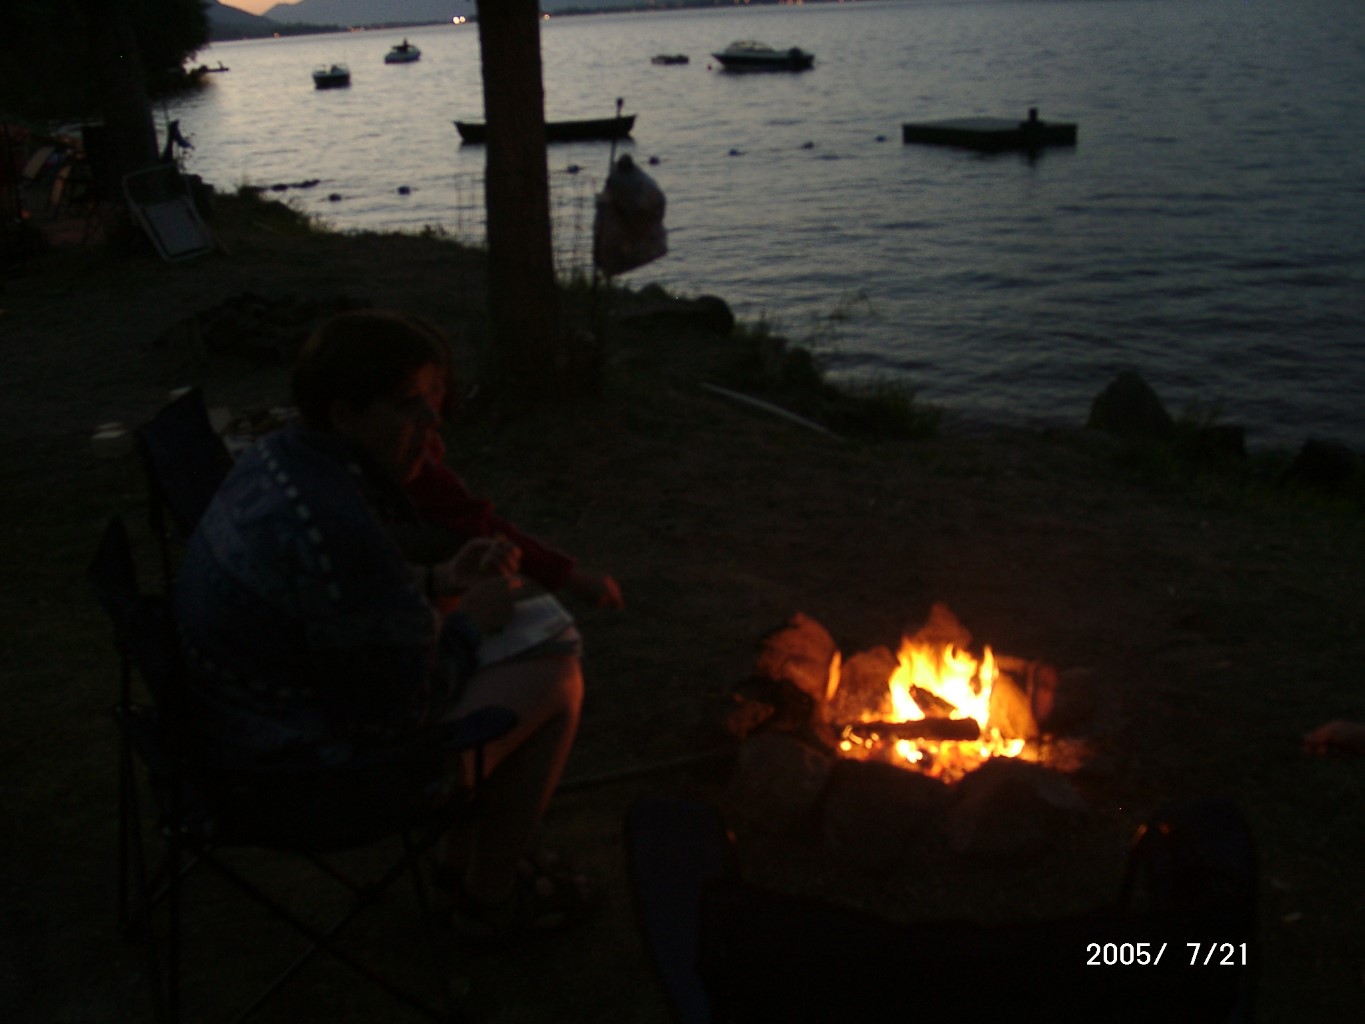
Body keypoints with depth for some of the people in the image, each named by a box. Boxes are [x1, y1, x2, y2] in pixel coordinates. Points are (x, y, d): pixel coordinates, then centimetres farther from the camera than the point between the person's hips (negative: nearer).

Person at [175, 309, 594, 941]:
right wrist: (471, 623, -8)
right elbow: (399, 714, -24)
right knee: (555, 677, -1)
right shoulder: (340, 527, -32)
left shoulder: (280, 459, -1)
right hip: (322, 776, -10)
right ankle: (490, 897, 18)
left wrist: (438, 581, 5)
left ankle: (465, 857, 36)